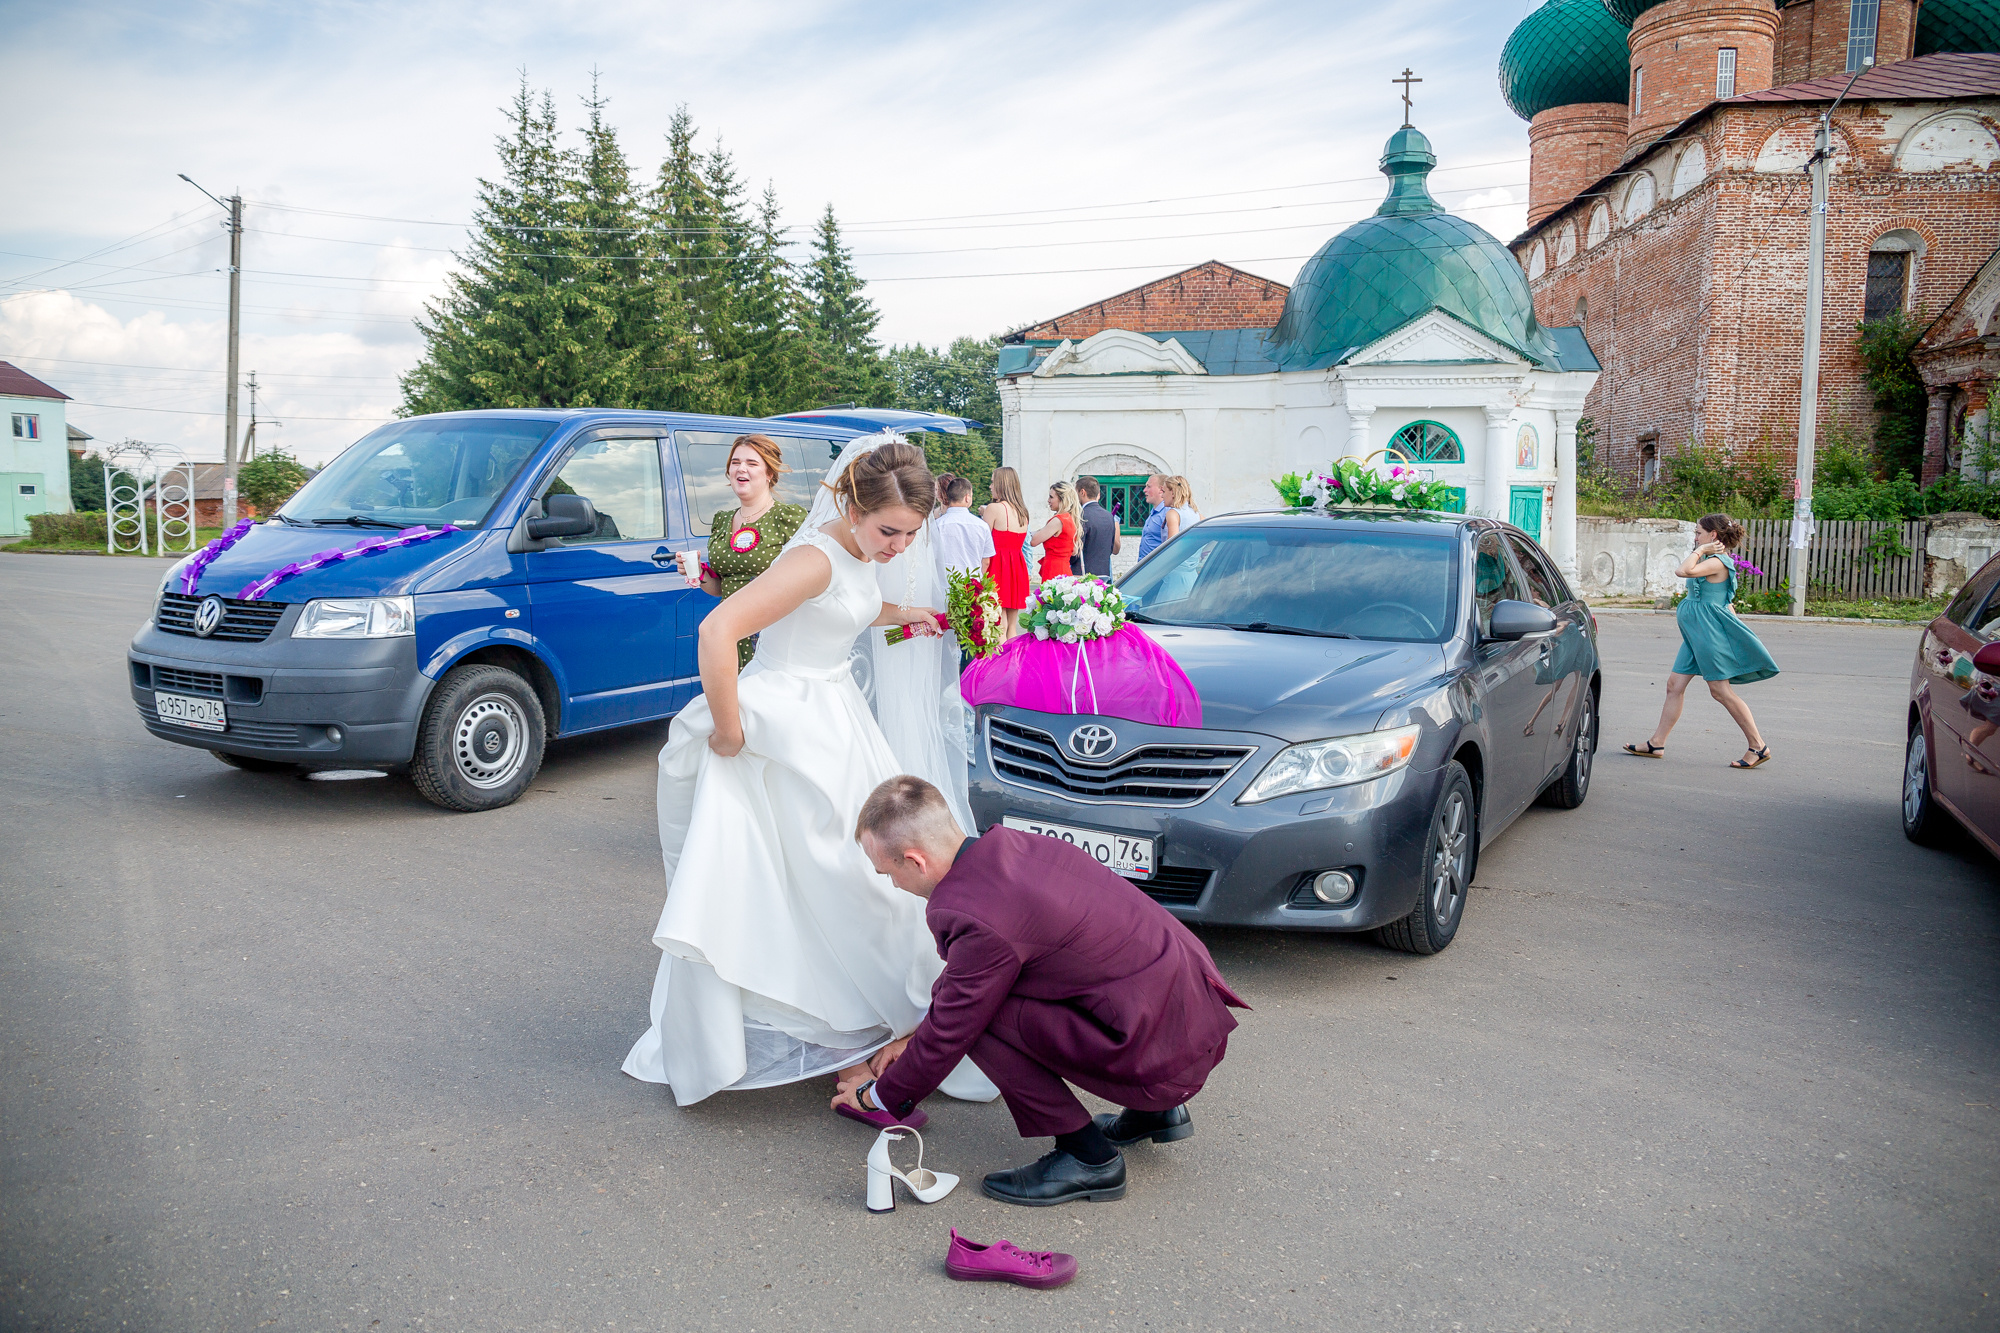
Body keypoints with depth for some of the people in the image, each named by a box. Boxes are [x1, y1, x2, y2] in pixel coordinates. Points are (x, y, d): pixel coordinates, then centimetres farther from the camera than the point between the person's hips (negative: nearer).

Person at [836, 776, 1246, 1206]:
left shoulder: (979, 920, -22)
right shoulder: (1009, 844, 5)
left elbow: (950, 1030, -7)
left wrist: (877, 1095, 10)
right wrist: (917, 1038, 27)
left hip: (1167, 1055, -9)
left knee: (978, 1013, -11)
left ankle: (1087, 1157, 2)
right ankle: (1155, 1111, 24)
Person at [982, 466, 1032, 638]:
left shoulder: (994, 509, -9)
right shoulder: (1023, 511, 10)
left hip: (998, 566, -7)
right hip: (1018, 567, 7)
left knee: (999, 628, -8)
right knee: (1012, 627, 11)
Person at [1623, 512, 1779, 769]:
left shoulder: (1717, 562, -16)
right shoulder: (1712, 561, 15)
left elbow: (1683, 571, -30)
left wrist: (1700, 551, -19)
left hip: (1709, 632, -10)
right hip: (1696, 633, 10)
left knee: (1721, 690, -6)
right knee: (1675, 685, 8)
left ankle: (1758, 746, 1)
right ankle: (1656, 743, 12)